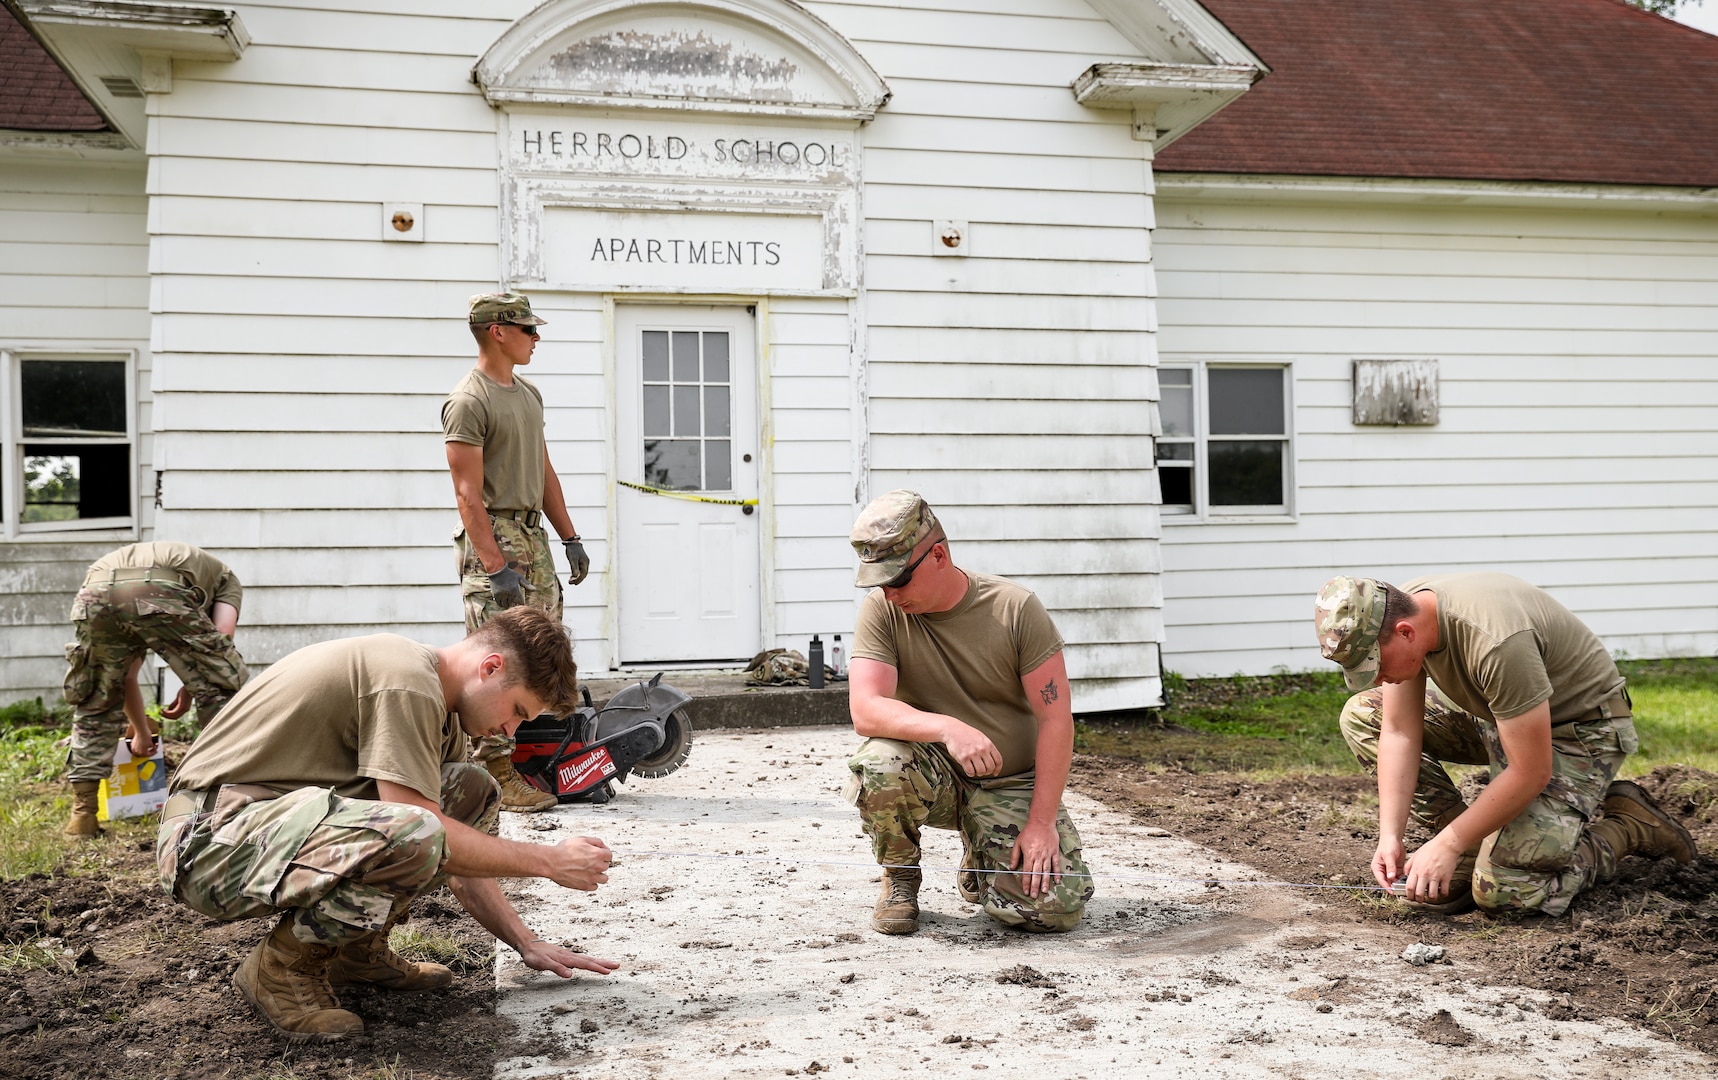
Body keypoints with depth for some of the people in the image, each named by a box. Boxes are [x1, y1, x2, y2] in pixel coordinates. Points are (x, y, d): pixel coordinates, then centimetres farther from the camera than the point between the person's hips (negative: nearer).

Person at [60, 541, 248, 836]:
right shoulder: (225, 577, 36)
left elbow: (126, 676, 47)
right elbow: (221, 636, 14)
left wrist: (141, 731, 57)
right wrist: (190, 689, 24)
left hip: (94, 593, 5)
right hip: (161, 593, -4)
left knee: (95, 702, 27)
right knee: (224, 689, 13)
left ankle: (82, 814, 26)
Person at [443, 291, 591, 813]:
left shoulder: (529, 394, 17)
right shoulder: (467, 401, -11)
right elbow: (469, 494, -16)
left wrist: (569, 537, 18)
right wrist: (496, 567, -21)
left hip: (534, 537, 9)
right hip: (493, 539, -9)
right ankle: (496, 776, -4)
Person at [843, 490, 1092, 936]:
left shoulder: (1015, 608, -11)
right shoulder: (882, 610, -9)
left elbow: (1056, 719, -11)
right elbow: (865, 711, -21)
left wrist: (1041, 823, -17)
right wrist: (947, 728, -39)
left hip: (1011, 784, 0)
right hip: (932, 777, 0)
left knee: (1058, 907, -19)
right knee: (879, 765, -35)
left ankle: (981, 862, 18)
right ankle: (900, 879, -2)